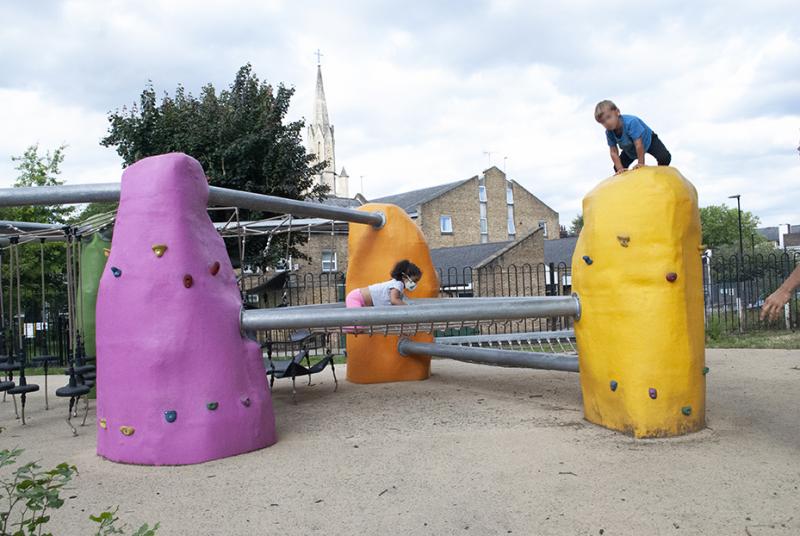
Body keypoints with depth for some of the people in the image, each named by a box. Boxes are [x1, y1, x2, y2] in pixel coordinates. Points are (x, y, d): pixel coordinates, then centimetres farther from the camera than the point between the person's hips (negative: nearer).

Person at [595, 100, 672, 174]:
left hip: (648, 139, -4)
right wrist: (620, 169, -28)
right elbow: (614, 153, -21)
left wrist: (641, 163, -33)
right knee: (617, 168, -5)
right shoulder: (609, 133, -26)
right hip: (630, 150, 5)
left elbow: (639, 145, -39)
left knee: (665, 158, -23)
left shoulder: (631, 122, -43)